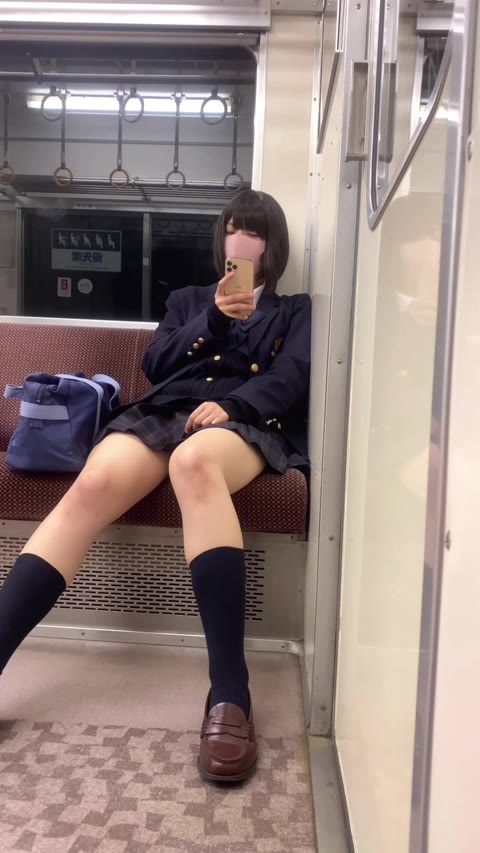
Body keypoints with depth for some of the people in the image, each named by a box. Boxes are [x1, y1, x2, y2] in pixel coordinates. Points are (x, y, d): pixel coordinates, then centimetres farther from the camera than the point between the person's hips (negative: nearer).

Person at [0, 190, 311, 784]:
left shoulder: (297, 312, 26)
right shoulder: (188, 299, 32)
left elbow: (291, 377, 6)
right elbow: (155, 365, 15)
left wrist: (230, 404, -14)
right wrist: (214, 318, 1)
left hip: (248, 423, -2)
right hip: (164, 412, 3)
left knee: (194, 460, -42)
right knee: (93, 485, -33)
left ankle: (229, 694, -45)